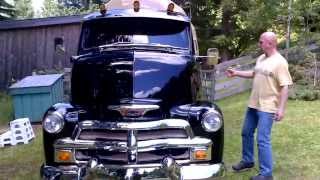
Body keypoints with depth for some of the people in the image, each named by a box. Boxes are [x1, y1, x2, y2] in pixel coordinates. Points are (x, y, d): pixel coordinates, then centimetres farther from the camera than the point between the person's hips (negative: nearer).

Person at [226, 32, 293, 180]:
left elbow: (285, 87, -18)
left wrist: (281, 108, -23)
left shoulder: (279, 62, -15)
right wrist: (236, 73, 18)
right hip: (253, 105, 9)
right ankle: (247, 161, 37)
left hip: (267, 108, -9)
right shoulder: (261, 59, 10)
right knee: (246, 133, 18)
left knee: (262, 140, -6)